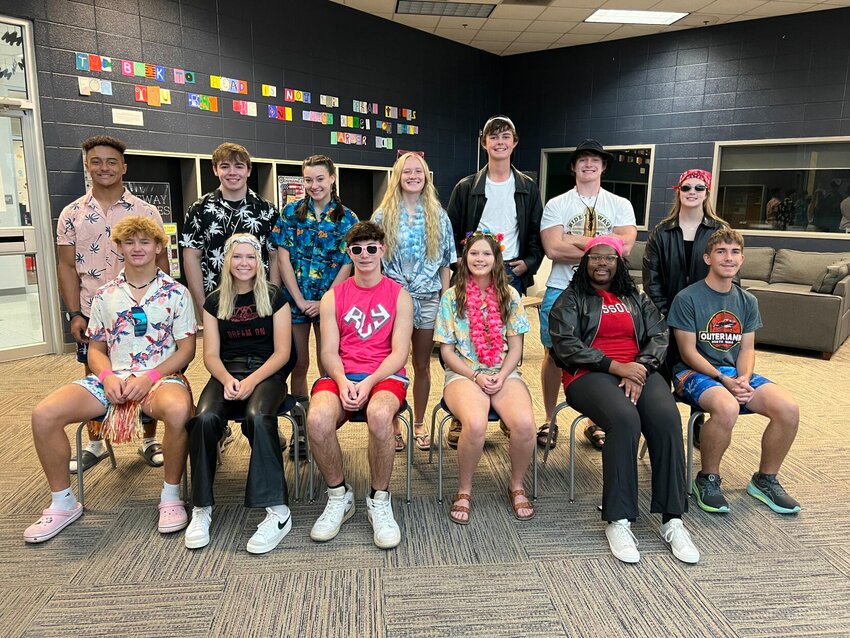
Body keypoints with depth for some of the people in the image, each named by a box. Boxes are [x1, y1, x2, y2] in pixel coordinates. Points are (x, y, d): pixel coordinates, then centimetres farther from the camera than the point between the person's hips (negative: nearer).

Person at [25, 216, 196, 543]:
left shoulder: (176, 293, 2)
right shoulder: (104, 295, 12)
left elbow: (186, 349, -1)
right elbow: (96, 348, 14)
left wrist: (148, 378, -14)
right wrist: (108, 377, -8)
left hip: (160, 377, -3)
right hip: (111, 379, 4)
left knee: (178, 409, -39)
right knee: (44, 414, -19)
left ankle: (171, 496, -16)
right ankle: (63, 503, 1)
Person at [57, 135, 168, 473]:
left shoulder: (146, 211, 0)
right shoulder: (72, 214, 4)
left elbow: (161, 260, 1)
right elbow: (66, 266, 4)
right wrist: (75, 313, -3)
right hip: (92, 313, 2)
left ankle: (150, 440, 22)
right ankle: (95, 444, 27)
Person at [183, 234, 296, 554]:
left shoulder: (274, 297, 4)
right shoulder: (214, 302, 12)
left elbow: (282, 351, -2)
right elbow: (211, 354, 7)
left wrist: (251, 381, -16)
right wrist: (227, 379, -15)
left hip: (267, 372, -2)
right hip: (227, 372, 3)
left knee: (257, 417, -35)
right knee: (205, 418, -29)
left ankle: (277, 510, -31)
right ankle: (201, 507, -14)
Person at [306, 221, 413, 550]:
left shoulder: (399, 295, 8)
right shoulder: (333, 297, 14)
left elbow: (399, 353, -1)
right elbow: (329, 351, 5)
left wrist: (369, 383, -17)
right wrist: (343, 381, -16)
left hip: (385, 375, -2)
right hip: (341, 375, 2)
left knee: (379, 415, -37)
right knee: (317, 419, -31)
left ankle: (379, 501, -12)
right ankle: (339, 497, -4)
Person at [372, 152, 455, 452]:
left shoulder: (438, 216, 7)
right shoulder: (383, 215, 3)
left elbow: (445, 262, 8)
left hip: (428, 298, 2)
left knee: (422, 365, 10)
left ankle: (419, 424, 24)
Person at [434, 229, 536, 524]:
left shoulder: (509, 295, 9)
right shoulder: (451, 297, 4)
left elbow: (515, 347, 8)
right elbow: (447, 351, 2)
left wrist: (501, 377, -10)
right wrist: (476, 377, -11)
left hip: (504, 373, 2)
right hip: (463, 374, -2)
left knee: (524, 423, -28)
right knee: (475, 424, -34)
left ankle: (517, 487, 1)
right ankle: (464, 491, -7)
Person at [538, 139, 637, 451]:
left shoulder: (620, 205, 7)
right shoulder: (556, 205, 3)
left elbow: (624, 247, -10)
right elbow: (553, 249, -13)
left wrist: (575, 241, -14)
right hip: (561, 291, -1)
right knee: (554, 355, 6)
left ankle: (595, 423, 24)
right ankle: (549, 420, 21)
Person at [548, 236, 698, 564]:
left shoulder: (637, 299, 24)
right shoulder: (571, 300, 12)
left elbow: (659, 336, 11)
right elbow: (565, 345, -4)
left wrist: (640, 368, -11)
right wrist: (615, 366, -14)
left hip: (639, 372, 4)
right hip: (590, 374, -3)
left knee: (667, 418, -28)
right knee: (625, 419, -35)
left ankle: (672, 520, -22)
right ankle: (618, 521, -27)